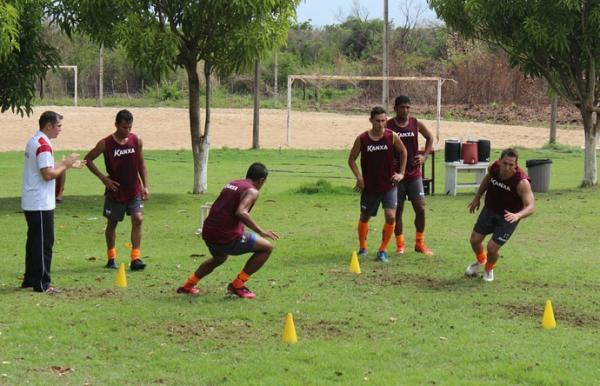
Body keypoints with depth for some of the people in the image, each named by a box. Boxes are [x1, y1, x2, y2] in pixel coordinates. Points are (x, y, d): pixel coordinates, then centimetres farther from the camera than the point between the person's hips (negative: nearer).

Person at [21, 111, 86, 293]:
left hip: (31, 202, 10)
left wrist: (67, 164, 13)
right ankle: (42, 283, -3)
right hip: (41, 203, -10)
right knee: (44, 242, -5)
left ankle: (30, 279, 22)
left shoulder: (34, 142, 13)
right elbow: (48, 174, -23)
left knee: (35, 240, 16)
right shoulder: (44, 146, -18)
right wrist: (65, 164, -10)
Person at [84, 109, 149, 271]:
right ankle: (111, 258, 26)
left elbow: (141, 164, 8)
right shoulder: (106, 144, -11)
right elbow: (88, 159, -1)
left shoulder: (137, 141, -2)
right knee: (112, 224, 10)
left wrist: (145, 186, 2)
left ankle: (135, 258, -12)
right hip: (115, 191, -2)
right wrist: (103, 177, -9)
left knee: (138, 219, -13)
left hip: (134, 191, 2)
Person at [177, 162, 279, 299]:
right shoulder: (252, 191, -7)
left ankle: (188, 285, 37)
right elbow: (241, 212, -24)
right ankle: (237, 285, 4)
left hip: (208, 234, 8)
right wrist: (261, 232, -21)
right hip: (227, 238, -8)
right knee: (267, 248, 5)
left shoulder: (231, 184, 17)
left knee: (219, 258, 39)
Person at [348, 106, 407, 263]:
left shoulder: (392, 136, -8)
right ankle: (362, 248, 36)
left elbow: (403, 152, 10)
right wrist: (359, 177, -10)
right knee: (364, 217, 13)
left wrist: (401, 173, 4)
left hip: (389, 185, 0)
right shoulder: (362, 139, -9)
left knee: (391, 216, -15)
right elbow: (351, 159, 2)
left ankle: (383, 250, -1)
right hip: (369, 186, 0)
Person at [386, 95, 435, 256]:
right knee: (397, 210, 4)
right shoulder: (388, 126, -8)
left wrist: (424, 155, 6)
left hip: (414, 173, 2)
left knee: (420, 208, -2)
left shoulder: (416, 124, 1)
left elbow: (430, 138, 17)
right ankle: (400, 244, 14)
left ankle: (420, 243, 11)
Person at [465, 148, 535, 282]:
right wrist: (477, 198, 11)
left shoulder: (521, 182, -34)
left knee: (492, 247, -9)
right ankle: (480, 260, 46)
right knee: (475, 240, 9)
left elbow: (530, 206, -38)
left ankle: (489, 269, 28)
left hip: (508, 217, -4)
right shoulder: (494, 168, -20)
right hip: (489, 209, 4)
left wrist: (517, 215, -57)